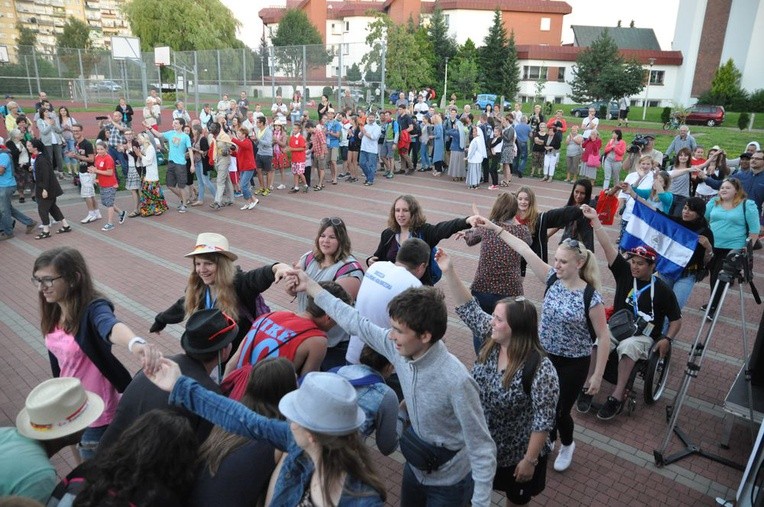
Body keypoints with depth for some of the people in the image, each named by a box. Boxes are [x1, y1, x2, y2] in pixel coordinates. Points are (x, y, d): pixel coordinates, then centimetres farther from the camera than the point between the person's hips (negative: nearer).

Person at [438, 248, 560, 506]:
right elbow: (469, 308, -8)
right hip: (481, 442, 6)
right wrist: (449, 271, -16)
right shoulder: (491, 340, -13)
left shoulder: (540, 369, -31)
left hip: (516, 452, -5)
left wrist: (529, 460, -19)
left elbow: (543, 420, -25)